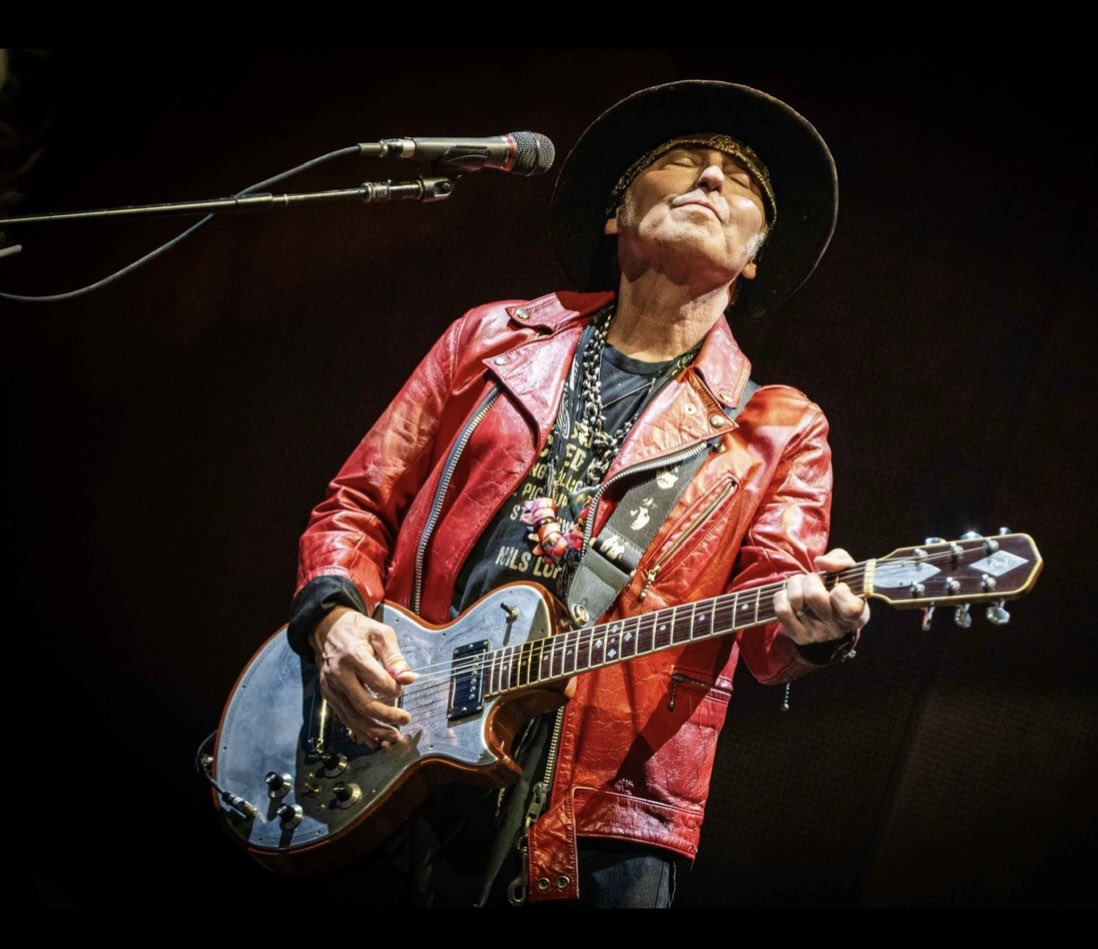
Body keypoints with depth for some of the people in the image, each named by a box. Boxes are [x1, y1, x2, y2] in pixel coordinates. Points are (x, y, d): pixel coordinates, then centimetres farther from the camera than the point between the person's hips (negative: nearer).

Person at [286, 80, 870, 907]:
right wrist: (336, 616, -8)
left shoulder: (780, 431, 6)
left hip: (600, 817, -1)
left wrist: (809, 627, -29)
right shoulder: (494, 338, 10)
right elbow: (358, 504, 11)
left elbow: (769, 632, -6)